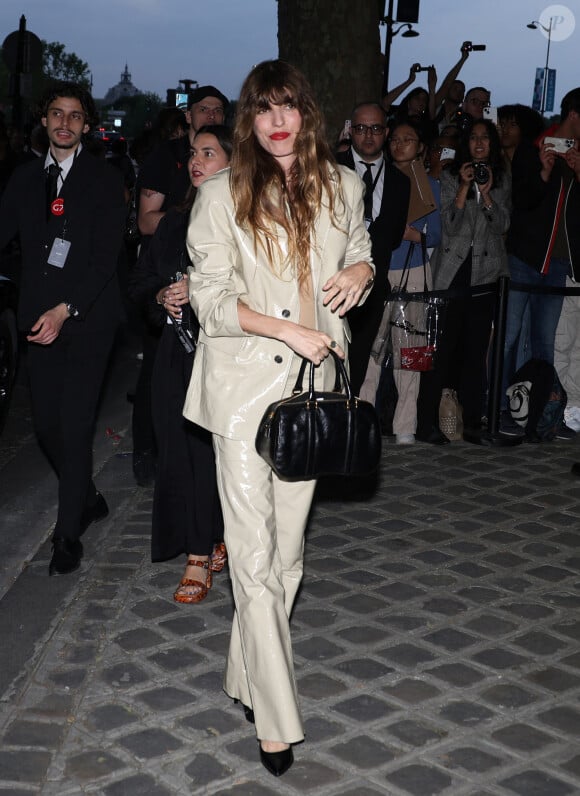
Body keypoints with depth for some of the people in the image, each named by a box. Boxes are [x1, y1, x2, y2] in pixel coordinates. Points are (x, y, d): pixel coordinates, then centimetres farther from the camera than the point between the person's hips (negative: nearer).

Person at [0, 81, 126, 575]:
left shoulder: (105, 181, -3)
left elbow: (106, 257, -10)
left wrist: (65, 310, -20)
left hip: (87, 320, -4)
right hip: (41, 319, 5)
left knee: (75, 426, -5)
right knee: (46, 423, 8)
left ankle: (69, 535, 7)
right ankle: (89, 500, 31)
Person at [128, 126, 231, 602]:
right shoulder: (174, 223, 14)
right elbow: (141, 282, 19)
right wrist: (162, 296, -2)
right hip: (179, 353, 5)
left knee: (219, 451, -3)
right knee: (182, 450, 2)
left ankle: (202, 555, 13)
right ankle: (201, 551, 11)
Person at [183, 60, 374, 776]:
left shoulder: (341, 186, 6)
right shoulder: (222, 196, -4)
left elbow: (361, 253, 21)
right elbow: (211, 298, -6)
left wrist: (361, 271, -4)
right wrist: (290, 331, -17)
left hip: (312, 382, 4)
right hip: (245, 385, -4)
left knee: (286, 547, 11)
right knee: (255, 555, -4)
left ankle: (250, 677, 29)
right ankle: (277, 719, 6)